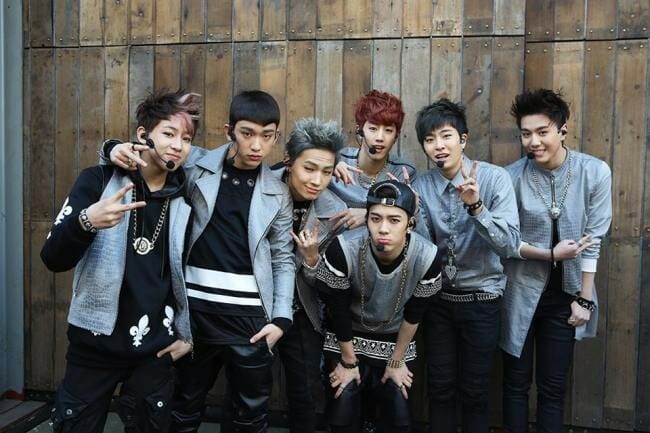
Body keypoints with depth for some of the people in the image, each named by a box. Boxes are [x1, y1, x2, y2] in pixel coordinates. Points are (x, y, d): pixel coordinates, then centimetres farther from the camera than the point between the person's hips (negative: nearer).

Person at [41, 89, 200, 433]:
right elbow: (53, 259, -12)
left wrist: (188, 333, 9)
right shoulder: (98, 181, -8)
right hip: (94, 345, -2)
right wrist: (86, 221, -31)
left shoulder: (186, 199, -1)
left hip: (155, 351, 2)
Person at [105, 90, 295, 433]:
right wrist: (118, 150, -14)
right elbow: (150, 156, 9)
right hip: (195, 309, 0)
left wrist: (281, 317, -4)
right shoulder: (196, 166, -1)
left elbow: (283, 259, 4)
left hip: (249, 315, 0)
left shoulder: (278, 194, 2)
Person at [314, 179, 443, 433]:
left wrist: (397, 361, 1)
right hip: (346, 339, -1)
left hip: (396, 340, 1)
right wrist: (348, 361, -5)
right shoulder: (343, 250, -33)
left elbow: (413, 315, -10)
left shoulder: (427, 257, -27)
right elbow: (338, 311, -17)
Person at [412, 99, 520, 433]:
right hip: (438, 297, 3)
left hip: (481, 299, -2)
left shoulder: (495, 178, -11)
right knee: (440, 388, 12)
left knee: (473, 391, 9)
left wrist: (475, 205, -34)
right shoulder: (421, 184, -2)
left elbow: (508, 243, -19)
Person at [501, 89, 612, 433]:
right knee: (516, 383, 11)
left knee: (553, 387, 11)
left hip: (564, 295, 1)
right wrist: (551, 254, -19)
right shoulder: (512, 177, -11)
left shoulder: (595, 172, -10)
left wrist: (584, 299, -5)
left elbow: (593, 239, -7)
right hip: (521, 293, 0)